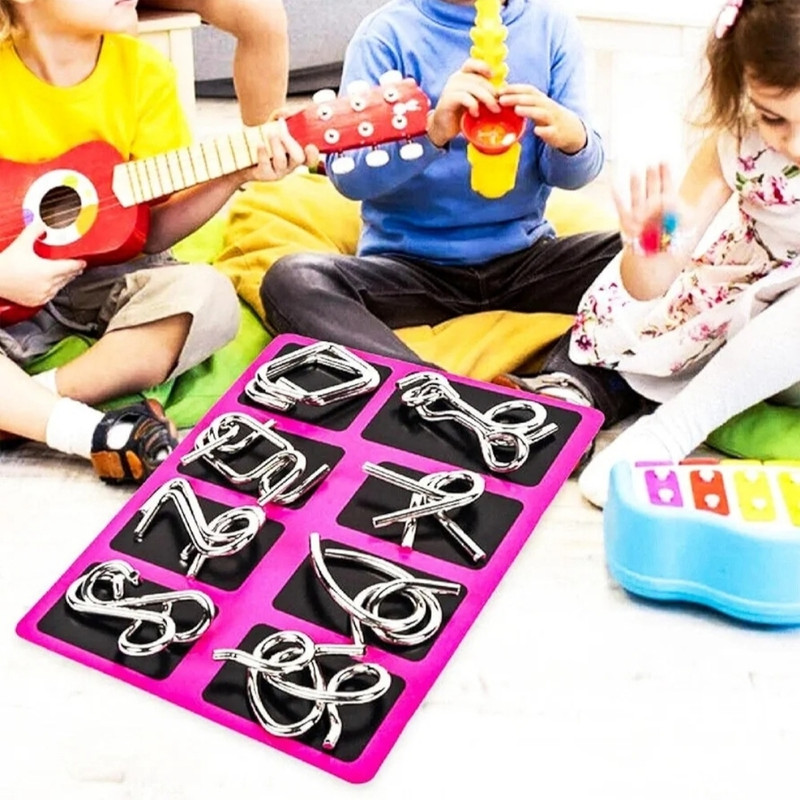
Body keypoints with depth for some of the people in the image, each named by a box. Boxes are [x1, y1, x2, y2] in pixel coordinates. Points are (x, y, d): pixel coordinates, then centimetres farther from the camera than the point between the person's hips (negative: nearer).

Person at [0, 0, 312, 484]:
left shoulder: (142, 72, -7)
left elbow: (153, 229, -5)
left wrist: (238, 174, -19)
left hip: (105, 274, 2)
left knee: (206, 296, -31)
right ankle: (108, 436, -35)